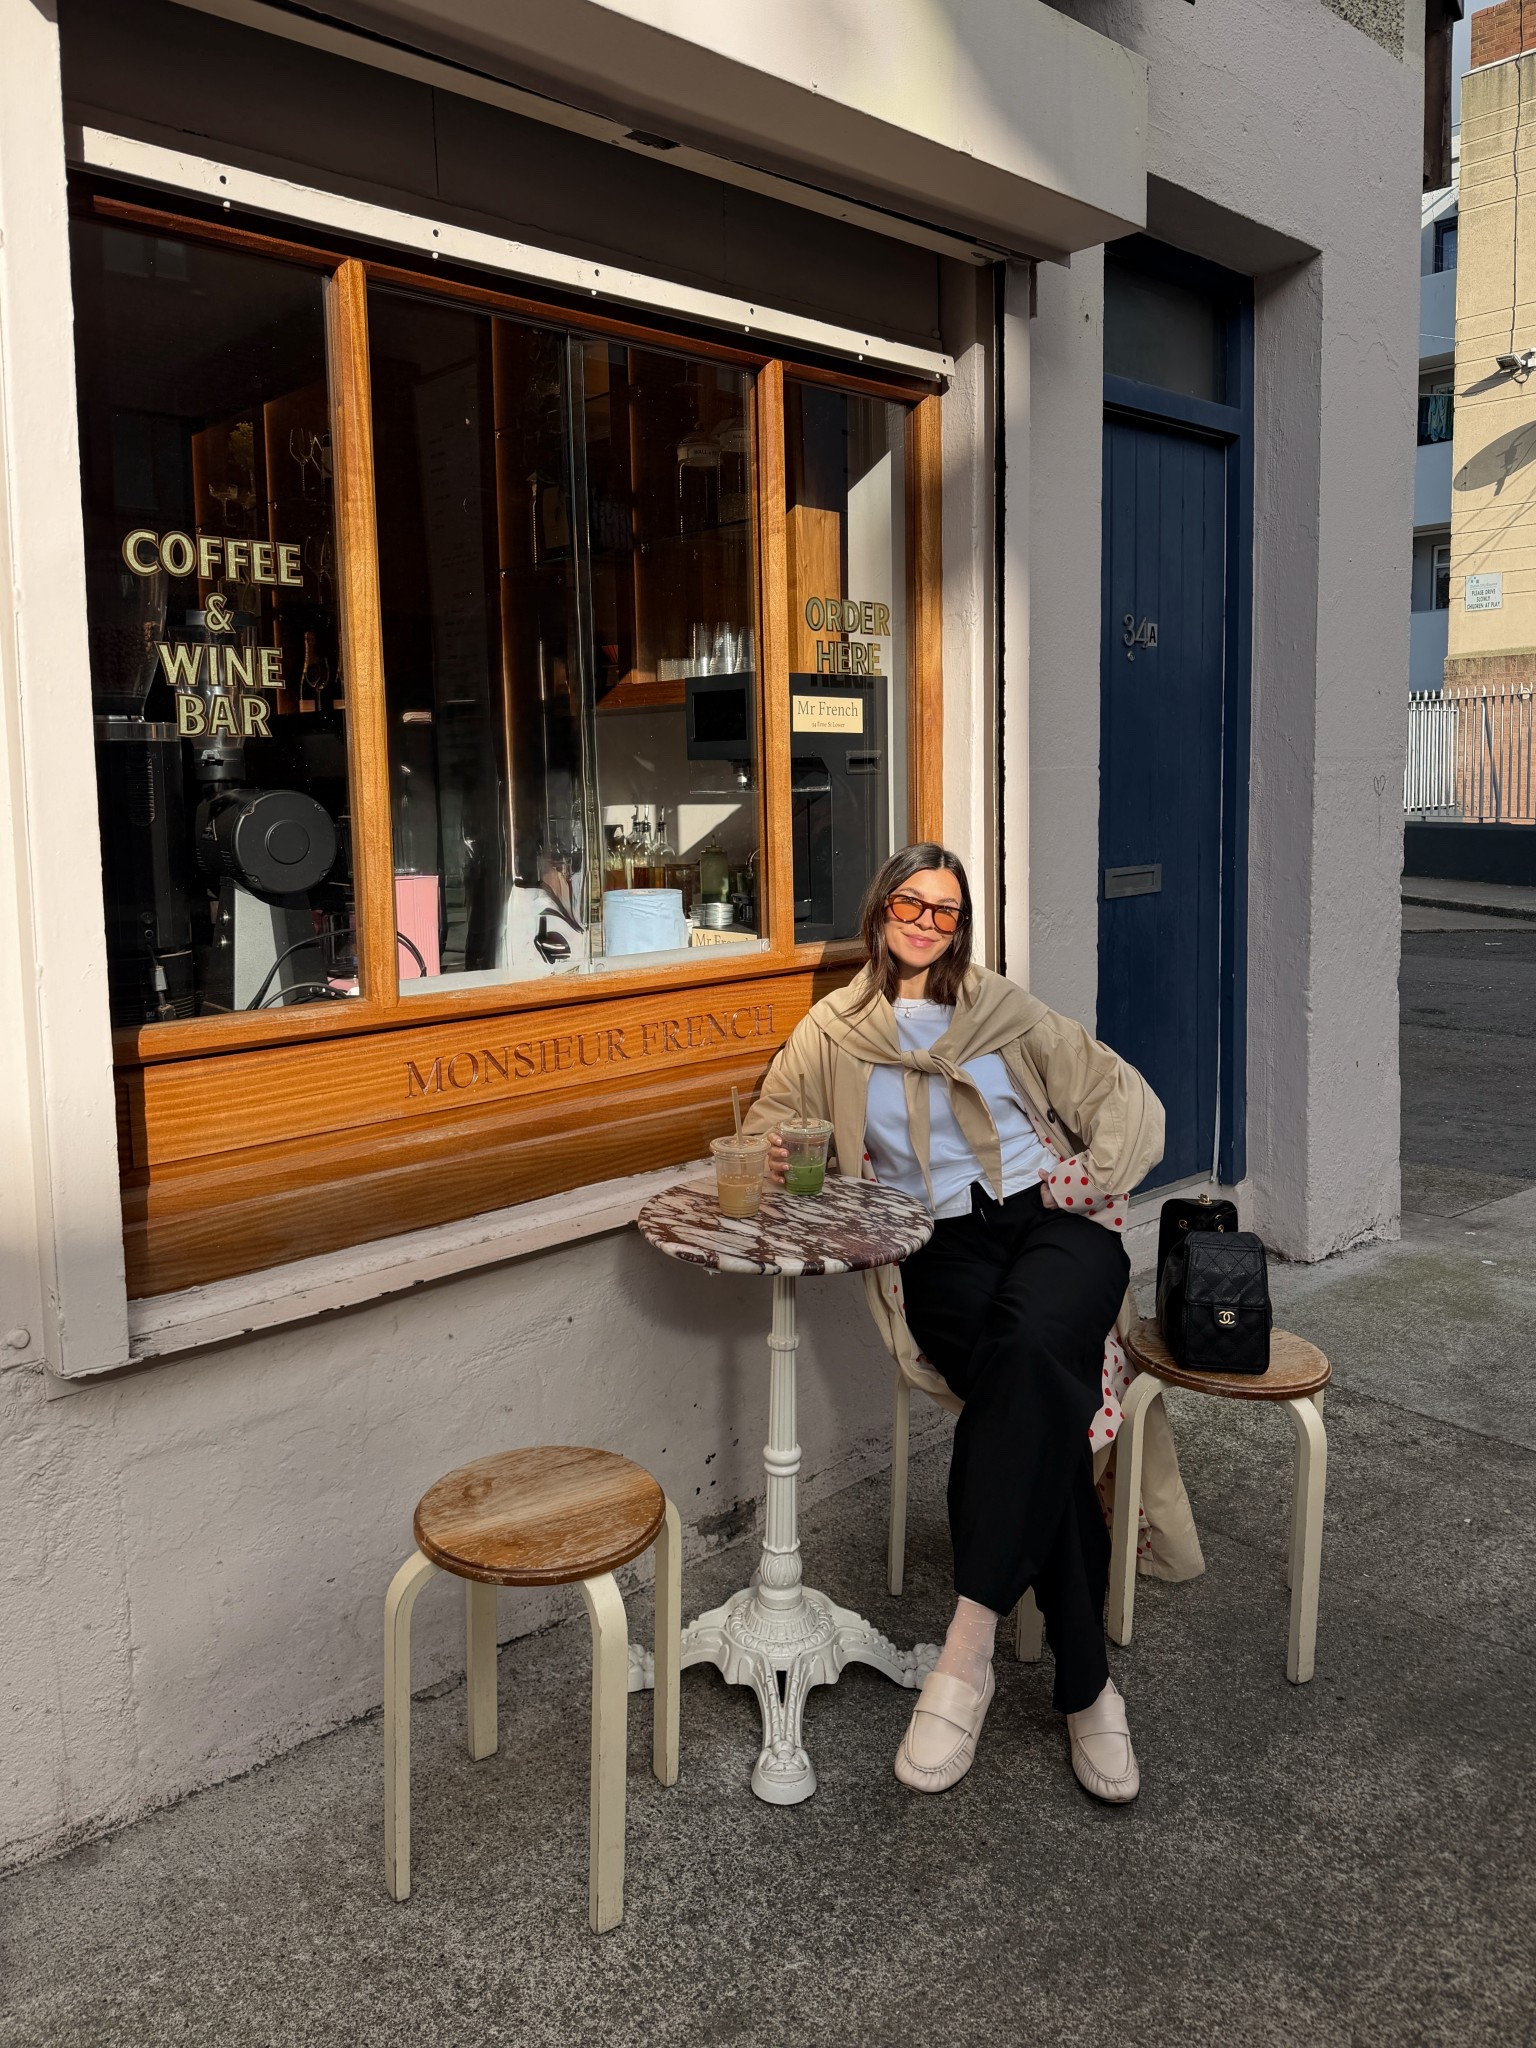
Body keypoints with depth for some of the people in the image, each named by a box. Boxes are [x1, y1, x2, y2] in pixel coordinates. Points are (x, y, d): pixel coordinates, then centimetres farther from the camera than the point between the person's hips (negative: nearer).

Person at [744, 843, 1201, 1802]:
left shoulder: (1005, 1011, 14)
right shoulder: (834, 1032, 13)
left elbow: (1127, 1099, 14)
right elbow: (768, 1126, 15)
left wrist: (1093, 1181, -2)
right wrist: (774, 1156, -8)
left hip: (1053, 1220, 0)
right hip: (942, 1248, 0)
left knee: (1032, 1349, -36)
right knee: (1041, 1399, -30)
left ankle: (970, 1643, -33)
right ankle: (1087, 1688, -22)